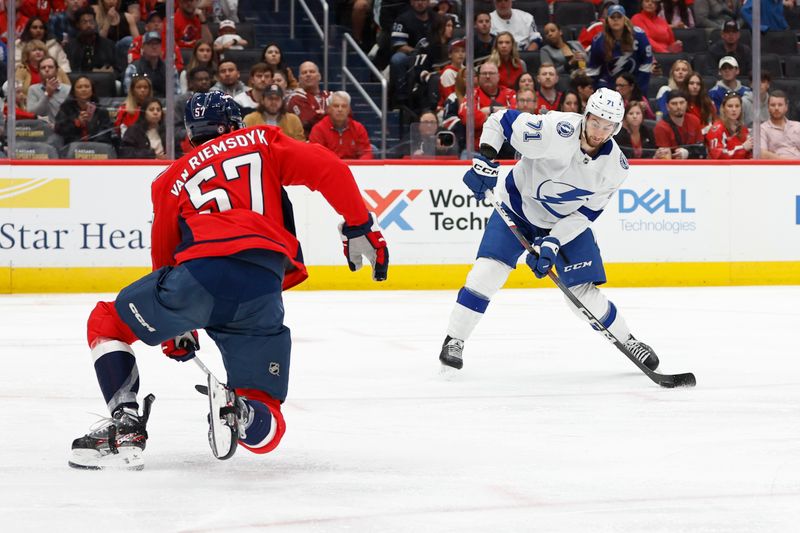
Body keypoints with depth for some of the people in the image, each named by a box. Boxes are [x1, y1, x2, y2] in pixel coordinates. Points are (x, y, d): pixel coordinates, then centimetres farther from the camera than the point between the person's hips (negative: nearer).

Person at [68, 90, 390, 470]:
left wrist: (175, 329, 44)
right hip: (264, 287, 1)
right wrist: (359, 228, 16)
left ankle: (126, 429, 6)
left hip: (201, 271, -1)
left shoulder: (171, 179, 28)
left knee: (108, 323, 26)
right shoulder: (262, 143, 26)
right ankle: (241, 409, -23)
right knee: (266, 430, 14)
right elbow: (328, 170, 10)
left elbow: (164, 254, 33)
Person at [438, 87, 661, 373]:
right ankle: (454, 340, -3)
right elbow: (500, 120, -20)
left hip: (567, 222, 2)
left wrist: (552, 244, -23)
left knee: (583, 292, -3)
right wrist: (485, 160, -31)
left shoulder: (615, 167, -18)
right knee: (488, 269, -17)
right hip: (518, 207, -2)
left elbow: (586, 213, -12)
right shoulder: (555, 130, -31)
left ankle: (627, 341, 20)